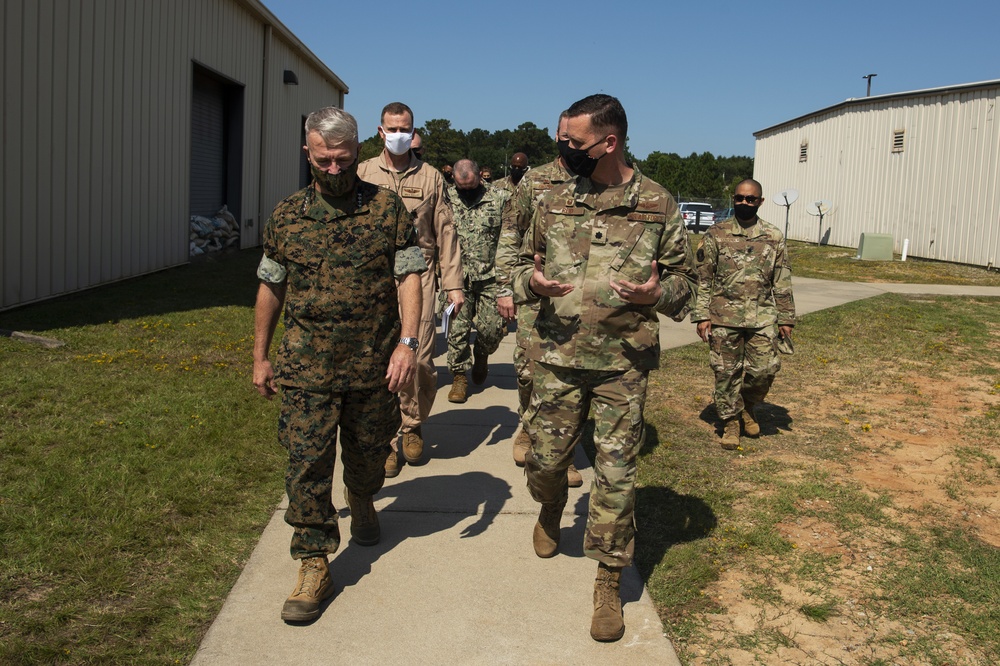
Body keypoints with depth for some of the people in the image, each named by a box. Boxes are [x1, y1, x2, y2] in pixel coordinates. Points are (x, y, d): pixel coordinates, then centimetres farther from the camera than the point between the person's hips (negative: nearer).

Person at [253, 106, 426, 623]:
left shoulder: (387, 208, -1)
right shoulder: (287, 215, 4)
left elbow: (408, 276, -3)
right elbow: (271, 288, 12)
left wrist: (407, 342, -14)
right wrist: (261, 357, 13)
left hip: (374, 366, 0)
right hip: (306, 367, 1)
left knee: (368, 452, 16)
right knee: (306, 463, -3)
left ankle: (362, 502, 49)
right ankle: (314, 565, 7)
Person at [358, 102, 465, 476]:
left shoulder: (430, 177, 10)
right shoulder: (364, 174, 11)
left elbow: (445, 233, 9)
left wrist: (453, 284, 3)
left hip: (418, 274, 0)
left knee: (420, 359, -4)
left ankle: (412, 426, 20)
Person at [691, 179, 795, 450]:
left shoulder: (773, 238, 7)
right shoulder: (716, 234, 2)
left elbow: (782, 282, 10)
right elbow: (703, 278, 1)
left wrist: (786, 319, 8)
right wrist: (701, 315, -4)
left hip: (762, 318, 1)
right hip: (724, 317, -1)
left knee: (764, 369, -1)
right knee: (727, 372, 3)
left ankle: (749, 407, 28)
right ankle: (730, 422, 19)